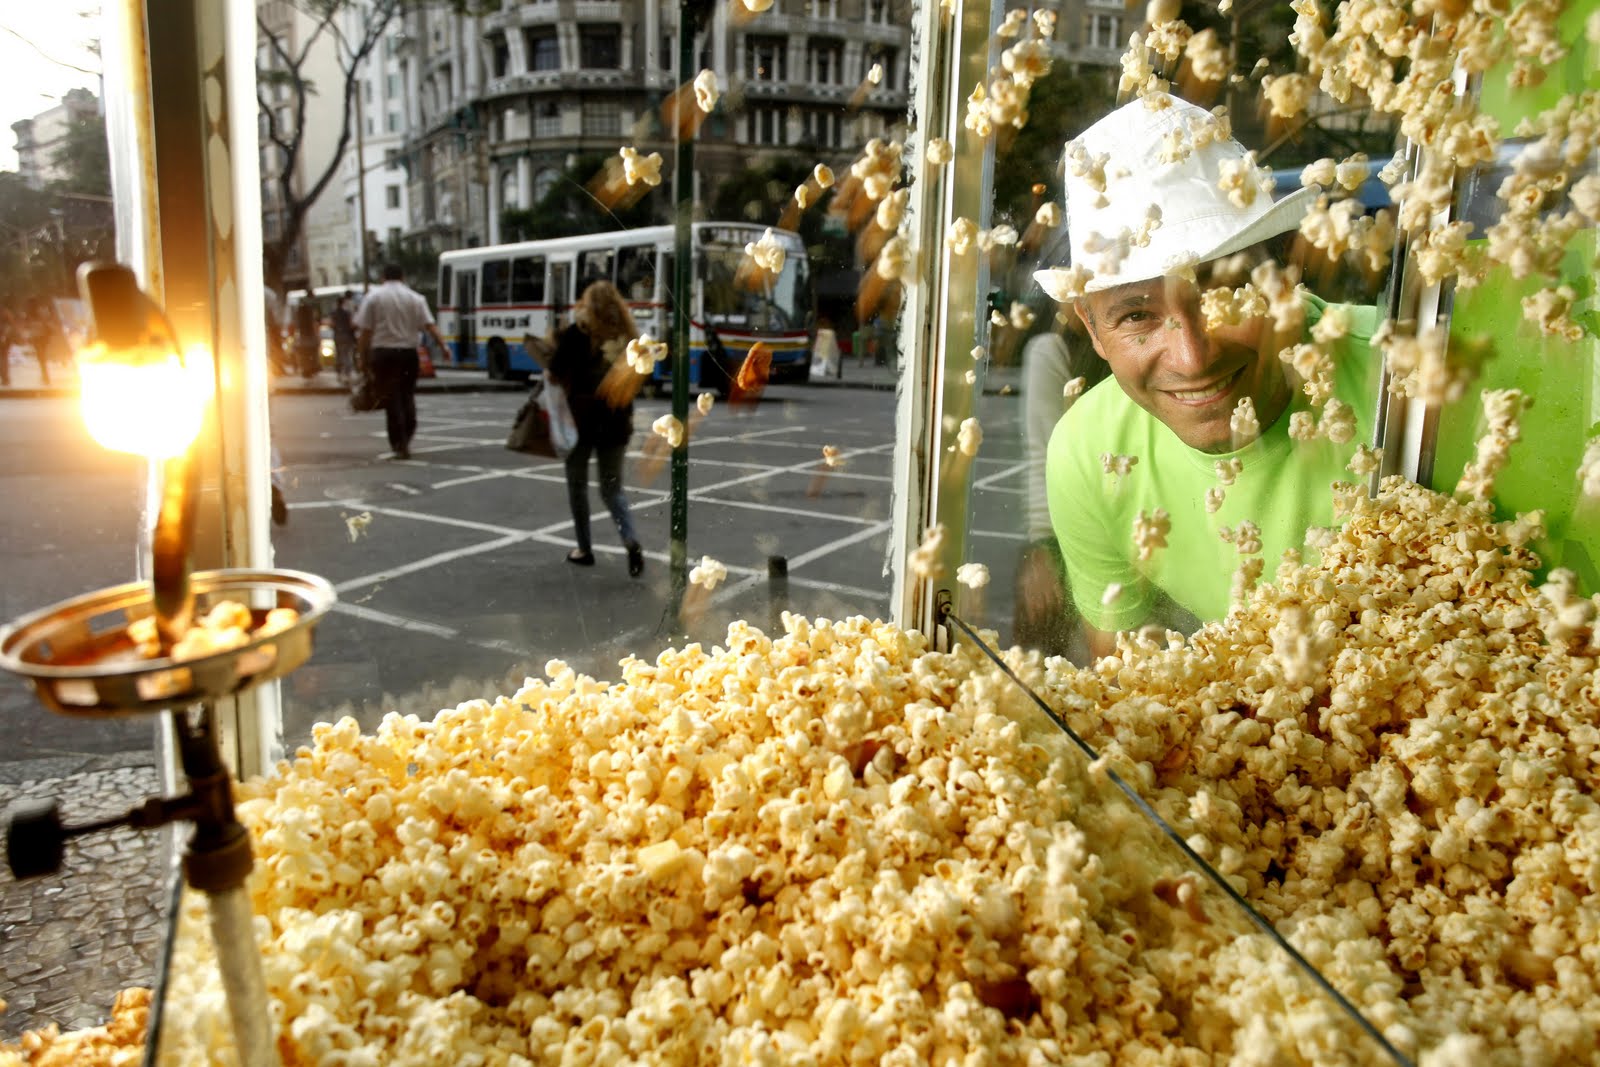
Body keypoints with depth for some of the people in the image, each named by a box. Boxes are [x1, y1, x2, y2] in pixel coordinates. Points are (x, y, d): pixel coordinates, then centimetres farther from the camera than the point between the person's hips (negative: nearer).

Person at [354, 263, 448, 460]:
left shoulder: (373, 297, 2)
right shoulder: (415, 298, 6)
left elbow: (364, 331, -2)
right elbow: (430, 325, -6)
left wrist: (364, 357, 4)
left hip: (383, 352, -2)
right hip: (408, 352, 2)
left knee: (391, 399, 0)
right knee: (408, 396, 15)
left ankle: (399, 445, -4)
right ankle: (406, 440, 15)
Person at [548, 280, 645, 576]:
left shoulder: (576, 334, -9)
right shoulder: (629, 337, 3)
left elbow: (555, 374, -7)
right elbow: (636, 379, 8)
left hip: (580, 420, -3)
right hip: (616, 423, 3)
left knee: (577, 484, 16)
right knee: (612, 488, 11)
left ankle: (584, 549, 21)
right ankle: (631, 540, -13)